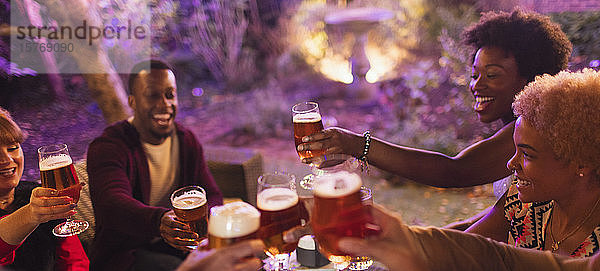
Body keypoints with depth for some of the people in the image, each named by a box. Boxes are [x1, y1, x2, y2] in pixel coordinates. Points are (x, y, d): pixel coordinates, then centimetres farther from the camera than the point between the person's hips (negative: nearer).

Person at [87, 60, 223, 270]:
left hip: (175, 245, 6)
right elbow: (114, 203, -32)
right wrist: (159, 221, -53)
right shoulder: (107, 147, -13)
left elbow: (212, 195, 4)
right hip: (123, 253, -5)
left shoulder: (187, 141, 7)